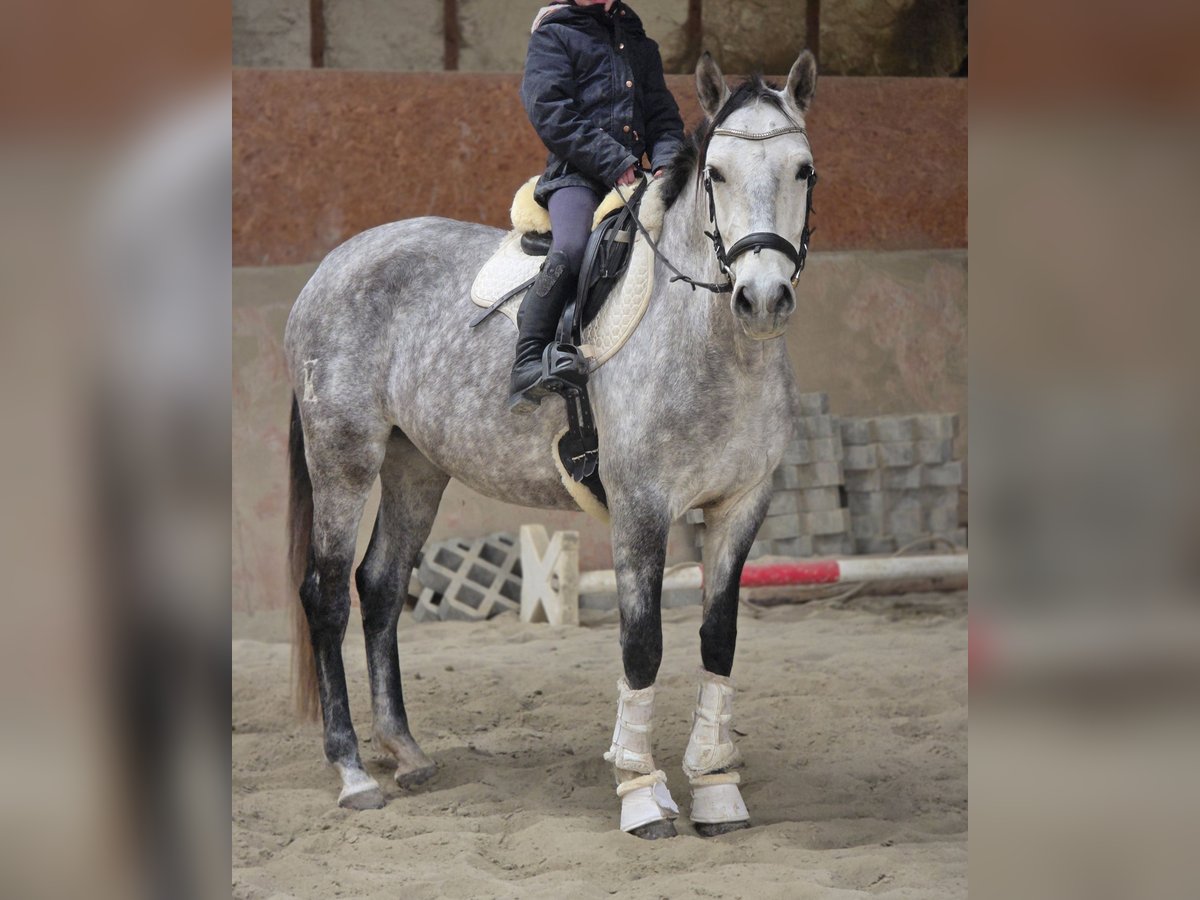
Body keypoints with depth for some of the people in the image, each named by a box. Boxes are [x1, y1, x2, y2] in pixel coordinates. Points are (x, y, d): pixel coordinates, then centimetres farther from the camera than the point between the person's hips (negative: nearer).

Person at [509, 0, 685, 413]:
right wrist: (615, 163, -13)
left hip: (635, 178, 6)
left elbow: (663, 116, 21)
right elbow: (550, 113, -4)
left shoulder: (641, 46, 27)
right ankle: (526, 368, -35)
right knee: (570, 248, -34)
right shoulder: (553, 37, 9)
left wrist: (666, 162, -3)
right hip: (575, 175, -6)